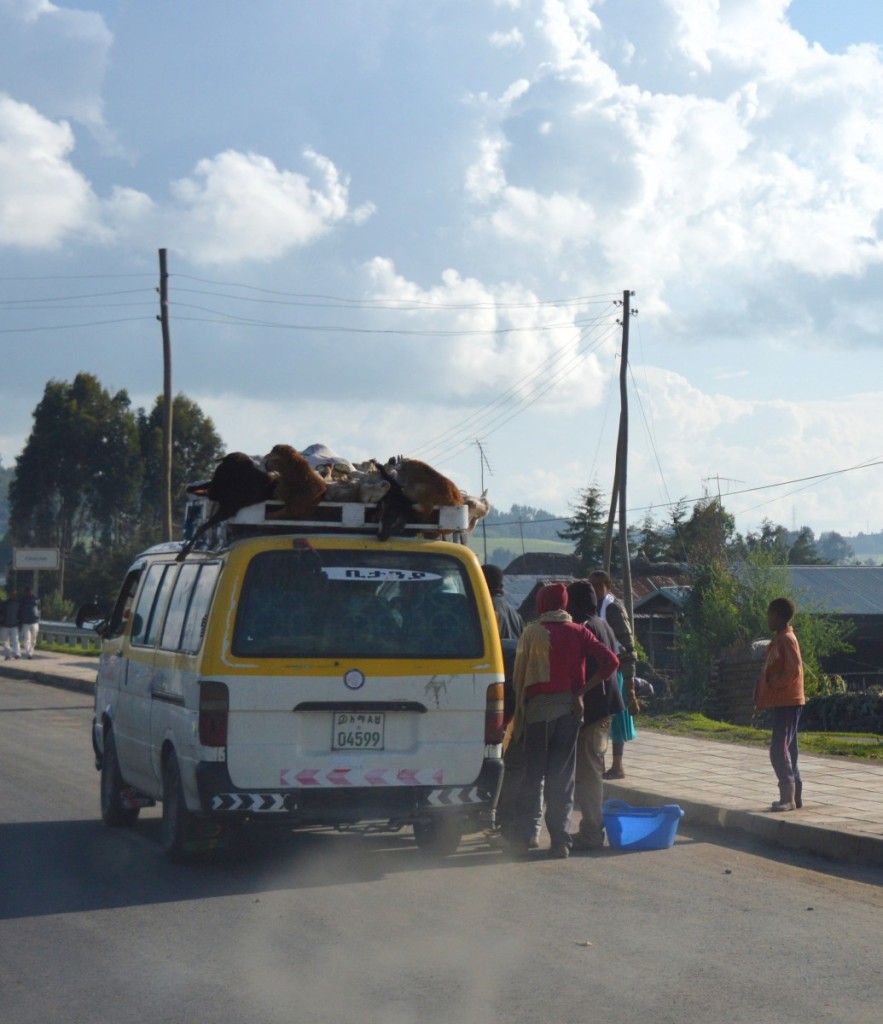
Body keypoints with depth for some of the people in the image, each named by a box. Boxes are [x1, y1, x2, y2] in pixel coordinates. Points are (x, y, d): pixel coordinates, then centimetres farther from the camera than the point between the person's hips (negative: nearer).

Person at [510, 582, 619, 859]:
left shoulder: (532, 632, -4)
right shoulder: (578, 632, 4)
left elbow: (519, 674, -4)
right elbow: (610, 661, -7)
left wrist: (518, 713, 4)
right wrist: (582, 690, -4)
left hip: (539, 707, -2)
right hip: (569, 708, 2)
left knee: (532, 774, 4)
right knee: (562, 776, 8)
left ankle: (523, 838, 1)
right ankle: (560, 840, 4)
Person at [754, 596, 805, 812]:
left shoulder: (786, 640, -14)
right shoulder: (779, 639, 16)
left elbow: (793, 671, -22)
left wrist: (772, 683, -12)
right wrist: (761, 696, 13)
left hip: (787, 702, -10)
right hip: (782, 702, 10)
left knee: (779, 750, -12)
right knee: (785, 749, 12)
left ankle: (788, 797, -11)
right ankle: (794, 795, 17)